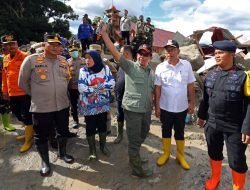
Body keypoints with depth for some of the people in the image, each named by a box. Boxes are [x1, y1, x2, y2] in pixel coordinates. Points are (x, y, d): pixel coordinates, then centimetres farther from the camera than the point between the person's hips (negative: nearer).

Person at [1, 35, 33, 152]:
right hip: (12, 93, 7)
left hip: (25, 92, -7)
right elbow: (4, 76, 16)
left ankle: (29, 139, 14)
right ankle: (29, 132, 37)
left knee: (26, 116, 0)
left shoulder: (25, 56, -9)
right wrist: (4, 90, 15)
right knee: (18, 114, 18)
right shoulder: (5, 59, 12)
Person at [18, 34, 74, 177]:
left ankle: (62, 153, 43)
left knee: (63, 131, 18)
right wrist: (37, 95, 6)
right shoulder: (31, 60, -10)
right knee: (42, 136, 11)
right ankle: (45, 162, 33)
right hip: (41, 107, -3)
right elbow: (23, 82, 0)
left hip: (63, 105, 4)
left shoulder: (64, 61, 3)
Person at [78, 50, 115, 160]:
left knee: (102, 125, 15)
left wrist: (94, 87, -18)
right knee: (90, 127, 9)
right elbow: (81, 88, -18)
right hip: (89, 105, -2)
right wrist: (100, 89, -16)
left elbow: (112, 83, -11)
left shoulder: (105, 68, -3)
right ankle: (92, 150, 27)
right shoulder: (83, 71, -9)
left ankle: (103, 146, 36)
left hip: (102, 104, 2)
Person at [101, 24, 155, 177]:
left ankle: (134, 157, 49)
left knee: (142, 136, 25)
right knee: (134, 140, 5)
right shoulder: (130, 66, -9)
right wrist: (104, 33, -29)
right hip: (132, 109, -7)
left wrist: (153, 106, 17)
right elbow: (114, 51, -20)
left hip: (146, 110, 7)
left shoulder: (151, 72, 10)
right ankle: (137, 169, 24)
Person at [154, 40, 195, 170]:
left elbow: (190, 86, 1)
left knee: (180, 132, 16)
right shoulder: (160, 67, -7)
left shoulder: (186, 65, -4)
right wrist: (157, 106, -4)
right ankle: (166, 153, 36)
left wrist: (192, 103, 1)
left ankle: (180, 156, 35)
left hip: (182, 107, 1)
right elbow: (157, 88, -4)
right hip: (165, 107, 0)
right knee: (166, 131, 16)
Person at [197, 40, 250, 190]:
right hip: (212, 124, 5)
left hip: (235, 128, -4)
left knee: (236, 161, 9)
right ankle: (215, 178, 46)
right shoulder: (211, 73, 3)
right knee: (214, 153, 21)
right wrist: (202, 115, 14)